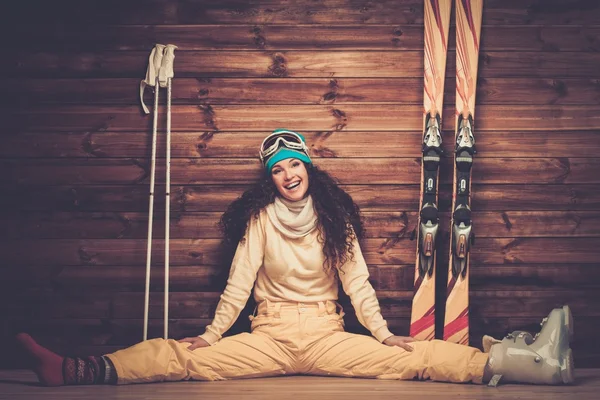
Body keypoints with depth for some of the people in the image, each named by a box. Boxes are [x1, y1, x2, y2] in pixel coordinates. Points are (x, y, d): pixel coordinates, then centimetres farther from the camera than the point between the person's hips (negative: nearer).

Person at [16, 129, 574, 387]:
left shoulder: (334, 217, 4)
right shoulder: (260, 217, 1)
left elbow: (356, 279, 4)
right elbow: (239, 281, 1)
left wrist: (382, 333, -2)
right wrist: (212, 335, -4)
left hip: (328, 337, 1)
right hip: (269, 336, 0)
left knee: (412, 359, -17)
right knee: (183, 358, -18)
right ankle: (70, 370, -33)